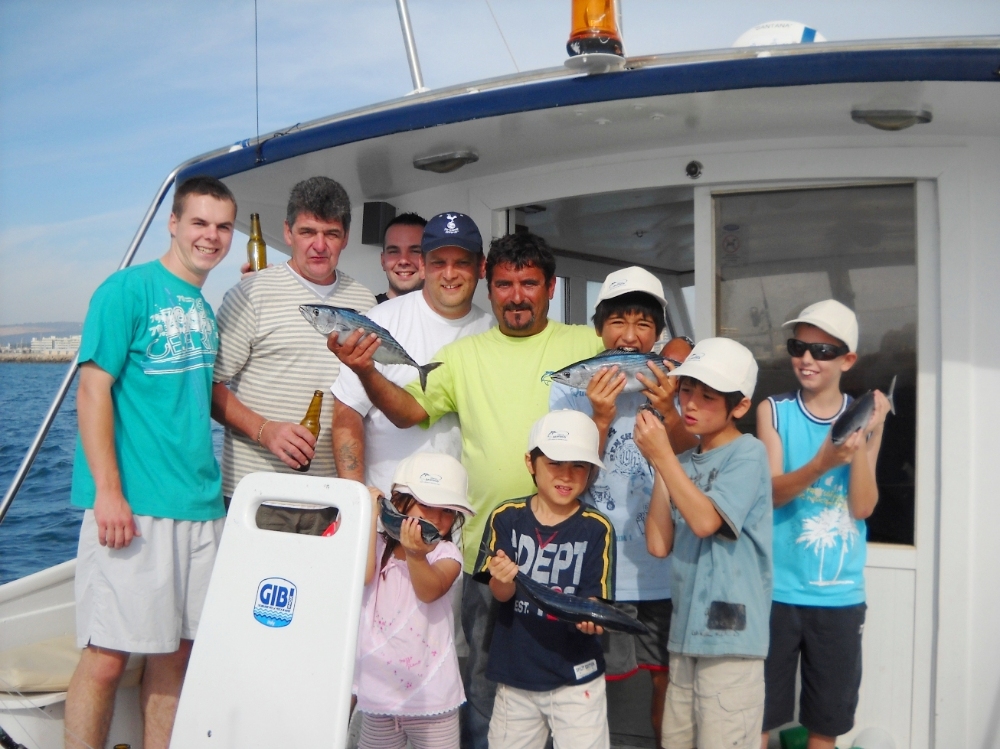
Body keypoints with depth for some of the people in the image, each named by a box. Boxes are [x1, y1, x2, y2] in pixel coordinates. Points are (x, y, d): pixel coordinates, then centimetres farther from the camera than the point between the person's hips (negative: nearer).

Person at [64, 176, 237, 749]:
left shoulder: (206, 309, 16)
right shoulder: (129, 289, -5)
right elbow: (94, 389, -10)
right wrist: (108, 492, -17)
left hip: (202, 507, 7)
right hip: (134, 508, -7)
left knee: (177, 649, 11)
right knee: (108, 655, -5)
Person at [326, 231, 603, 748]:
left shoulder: (587, 345, 2)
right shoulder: (464, 355, 7)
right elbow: (408, 411, 0)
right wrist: (366, 373, -19)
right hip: (486, 545, 1)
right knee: (484, 672, 14)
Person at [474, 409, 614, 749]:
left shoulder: (596, 528, -9)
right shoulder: (506, 517, -4)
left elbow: (595, 602, -9)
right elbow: (501, 595, -6)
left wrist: (586, 615, -32)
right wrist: (504, 579, -29)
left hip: (575, 679, -2)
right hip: (514, 675, 2)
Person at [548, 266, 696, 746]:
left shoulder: (674, 384, 1)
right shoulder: (571, 388, -3)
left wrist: (668, 411, -26)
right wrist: (601, 419, -24)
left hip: (665, 571, 2)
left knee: (670, 682, 11)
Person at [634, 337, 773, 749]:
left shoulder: (748, 453, -7)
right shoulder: (684, 463, 11)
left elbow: (705, 520, -19)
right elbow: (658, 544, 3)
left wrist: (662, 456, -15)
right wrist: (659, 466, 0)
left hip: (731, 635, -7)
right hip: (686, 631, 7)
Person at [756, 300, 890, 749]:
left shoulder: (865, 416, 2)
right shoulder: (773, 411, -1)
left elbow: (862, 507, -5)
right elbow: (770, 492, -11)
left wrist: (865, 437, -17)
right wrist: (822, 464, -29)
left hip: (840, 594, 2)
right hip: (777, 589, -1)